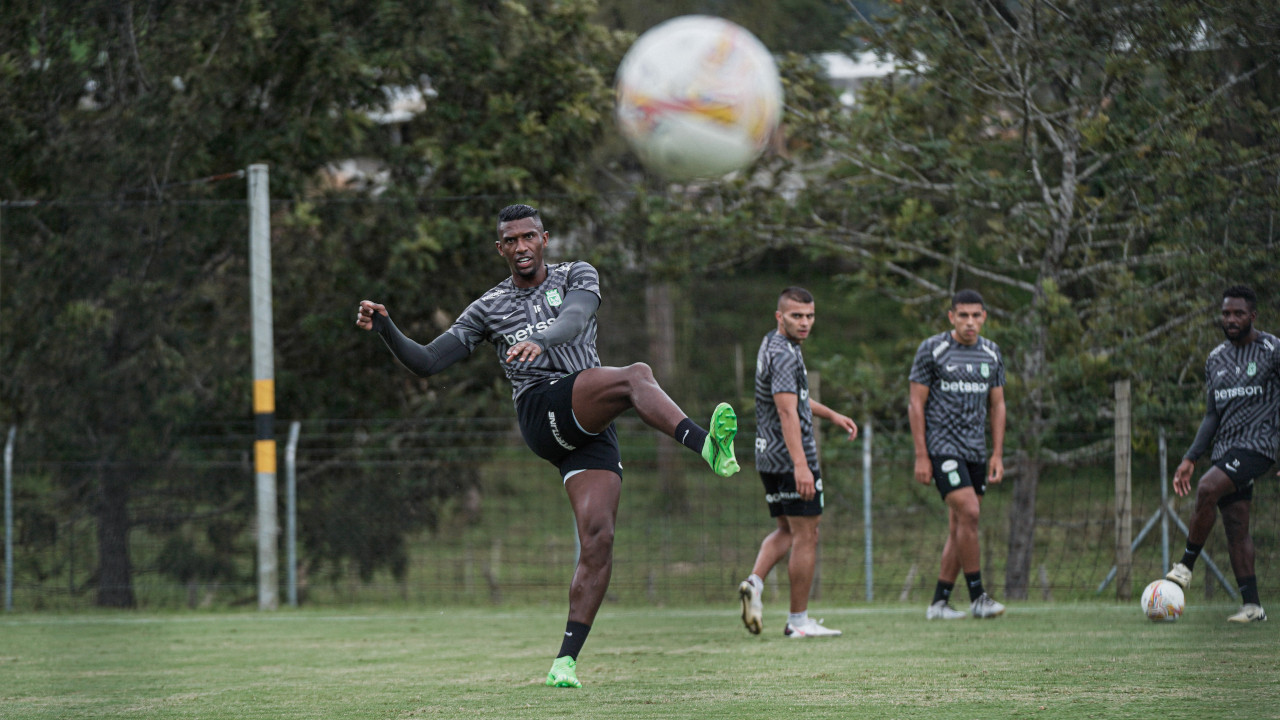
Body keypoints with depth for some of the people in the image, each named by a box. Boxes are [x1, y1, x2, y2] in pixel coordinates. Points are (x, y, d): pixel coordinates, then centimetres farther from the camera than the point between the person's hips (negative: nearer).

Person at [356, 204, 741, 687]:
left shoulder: (577, 277, 16)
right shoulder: (489, 308, 17)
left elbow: (574, 320, -9)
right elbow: (426, 363, 16)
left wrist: (540, 342, -31)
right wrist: (384, 328, -2)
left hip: (591, 429, 2)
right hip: (542, 411, -2)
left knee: (598, 539, -13)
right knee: (637, 376, -28)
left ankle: (566, 660, -11)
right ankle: (705, 446, -55)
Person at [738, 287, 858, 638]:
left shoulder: (774, 344, 14)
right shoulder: (783, 355, -18)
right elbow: (787, 413, -29)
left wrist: (831, 415, 36)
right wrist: (800, 466, -36)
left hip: (769, 458, 10)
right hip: (790, 458, -10)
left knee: (786, 531, 19)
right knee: (806, 536, -2)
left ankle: (754, 582, -3)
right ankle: (799, 620, 2)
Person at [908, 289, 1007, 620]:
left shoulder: (992, 354, 10)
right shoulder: (932, 350, -5)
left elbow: (997, 405, 16)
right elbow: (916, 403, -4)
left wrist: (997, 454, 9)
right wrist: (921, 456, -9)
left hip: (976, 450, 6)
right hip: (942, 445, -6)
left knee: (959, 527, 4)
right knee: (968, 512, -18)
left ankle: (939, 602, 10)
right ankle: (977, 597, -13)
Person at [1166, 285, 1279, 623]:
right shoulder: (1216, 360, 16)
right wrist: (1190, 459, 11)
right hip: (1224, 450, 7)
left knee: (1208, 488, -27)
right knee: (1236, 528, 1)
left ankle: (1186, 566, -17)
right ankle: (1252, 606, 2)